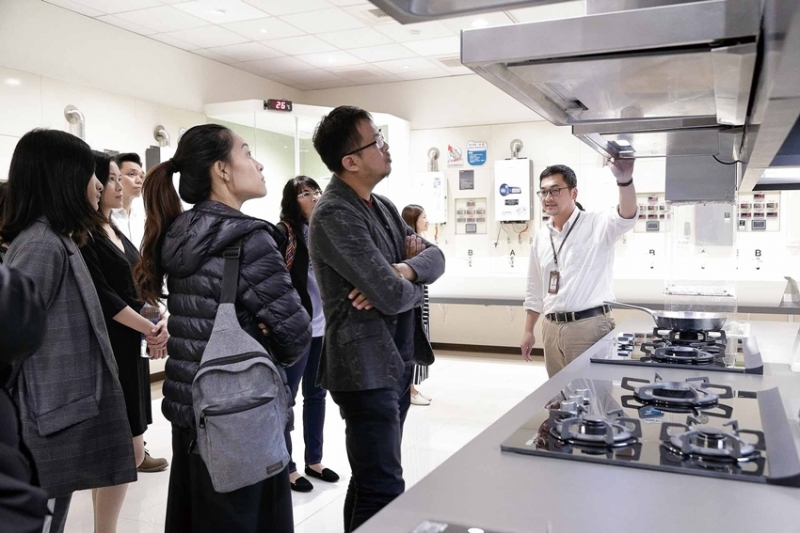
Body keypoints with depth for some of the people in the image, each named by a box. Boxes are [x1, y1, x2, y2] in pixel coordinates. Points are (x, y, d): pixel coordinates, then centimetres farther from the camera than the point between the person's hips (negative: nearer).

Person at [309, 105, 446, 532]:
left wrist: (403, 269, -13)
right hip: (367, 367, -9)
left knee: (371, 481, 20)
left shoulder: (382, 206, 11)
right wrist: (409, 285, 0)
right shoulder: (334, 215, -18)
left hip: (396, 361, 9)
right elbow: (393, 297, -24)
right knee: (384, 489, -3)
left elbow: (435, 257, 8)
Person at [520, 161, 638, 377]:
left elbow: (626, 217, -28)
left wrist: (625, 181, -47)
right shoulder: (541, 237, 11)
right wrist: (528, 331, 16)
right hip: (552, 328, 6)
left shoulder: (596, 225, -5)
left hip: (589, 325, -5)